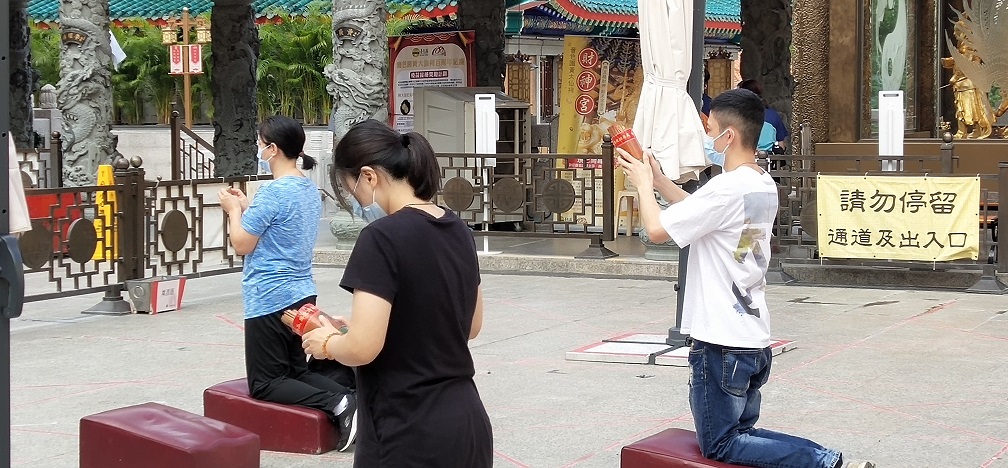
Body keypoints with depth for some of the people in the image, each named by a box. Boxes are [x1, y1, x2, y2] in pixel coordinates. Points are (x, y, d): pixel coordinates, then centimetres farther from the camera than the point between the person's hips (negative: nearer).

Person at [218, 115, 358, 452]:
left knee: (264, 383, 1)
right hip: (301, 295, 9)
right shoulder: (309, 190, 8)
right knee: (295, 370, 18)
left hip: (269, 300, -9)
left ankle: (336, 404, -20)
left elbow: (242, 244, -13)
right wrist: (246, 207, 17)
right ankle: (350, 395, -8)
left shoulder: (273, 191, -19)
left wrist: (233, 210, 2)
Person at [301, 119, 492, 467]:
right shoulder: (458, 231, 7)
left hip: (409, 436, -7)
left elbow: (362, 348, -22)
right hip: (467, 424, 8)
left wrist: (328, 342, 0)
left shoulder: (383, 237, -17)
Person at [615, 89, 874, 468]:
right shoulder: (765, 186, 8)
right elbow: (701, 212, 22)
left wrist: (643, 184, -1)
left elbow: (657, 230, -18)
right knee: (740, 433, 20)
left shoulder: (726, 188, -20)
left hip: (721, 343, -9)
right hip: (754, 341, 9)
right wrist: (658, 178, 18)